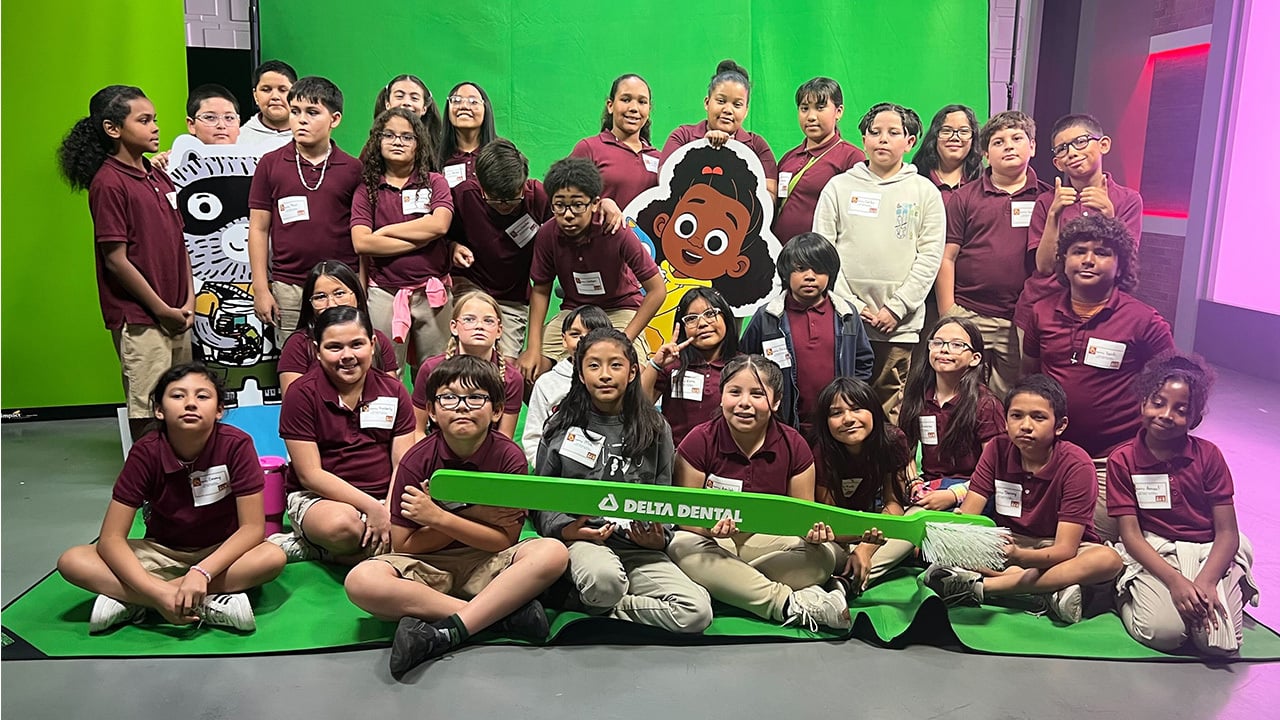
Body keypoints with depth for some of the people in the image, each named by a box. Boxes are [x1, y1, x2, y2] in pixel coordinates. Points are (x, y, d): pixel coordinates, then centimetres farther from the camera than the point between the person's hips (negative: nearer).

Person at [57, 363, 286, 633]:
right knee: (72, 561, -21)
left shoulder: (236, 445, -20)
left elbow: (253, 527, -18)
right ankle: (207, 606, -28)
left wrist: (201, 572, -33)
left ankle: (130, 600, -24)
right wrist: (159, 593, -33)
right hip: (163, 554, 2)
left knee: (273, 557, -33)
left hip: (222, 553, -1)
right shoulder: (146, 453, -16)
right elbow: (111, 538, -18)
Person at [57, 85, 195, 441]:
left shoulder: (159, 176, 13)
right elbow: (116, 260, -13)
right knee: (148, 415, -2)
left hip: (177, 315, 7)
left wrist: (189, 301, 5)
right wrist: (162, 310, -10)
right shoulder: (108, 182, -10)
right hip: (140, 318, -7)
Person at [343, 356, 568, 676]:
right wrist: (476, 517, -15)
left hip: (486, 564, 0)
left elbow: (504, 541, -10)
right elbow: (403, 544, -9)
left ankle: (443, 635, -32)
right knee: (361, 581, -31)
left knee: (553, 553, -28)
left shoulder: (509, 457, -8)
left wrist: (438, 518, -21)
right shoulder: (417, 460, -9)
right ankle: (505, 611, -26)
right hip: (427, 566, 0)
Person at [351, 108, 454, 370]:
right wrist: (419, 239, -9)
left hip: (432, 292, 0)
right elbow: (361, 243, -8)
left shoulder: (435, 182, 5)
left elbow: (439, 225, -13)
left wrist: (384, 231, -8)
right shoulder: (367, 190, 6)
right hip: (384, 295, 0)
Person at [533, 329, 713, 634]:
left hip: (640, 547, 3)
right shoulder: (563, 426, 8)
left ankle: (595, 608, -6)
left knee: (697, 611, -22)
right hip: (581, 538, -3)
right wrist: (564, 529, -11)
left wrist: (659, 538, -7)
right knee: (604, 580, -40)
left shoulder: (655, 429, 12)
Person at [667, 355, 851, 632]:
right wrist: (710, 528, -31)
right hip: (713, 543, -2)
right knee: (683, 548, -36)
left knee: (825, 555, -23)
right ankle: (790, 605, -35)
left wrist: (814, 530, -22)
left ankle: (725, 581, -27)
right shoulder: (699, 442, -8)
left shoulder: (794, 446, -2)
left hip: (770, 541, 2)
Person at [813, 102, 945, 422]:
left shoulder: (925, 192, 8)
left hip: (900, 326, 0)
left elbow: (930, 256, 2)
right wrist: (849, 303, -7)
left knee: (891, 412, 3)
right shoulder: (839, 187, 9)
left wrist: (896, 308, -7)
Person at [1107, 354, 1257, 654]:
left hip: (1208, 552, 2)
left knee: (1220, 642, -21)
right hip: (1151, 553, -2)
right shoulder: (1121, 460, -3)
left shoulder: (1208, 455, 0)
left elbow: (1227, 532, -3)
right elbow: (1130, 534, -8)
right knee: (1164, 632, -28)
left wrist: (1205, 582, -20)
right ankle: (1127, 596, 5)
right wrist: (1175, 581, -21)